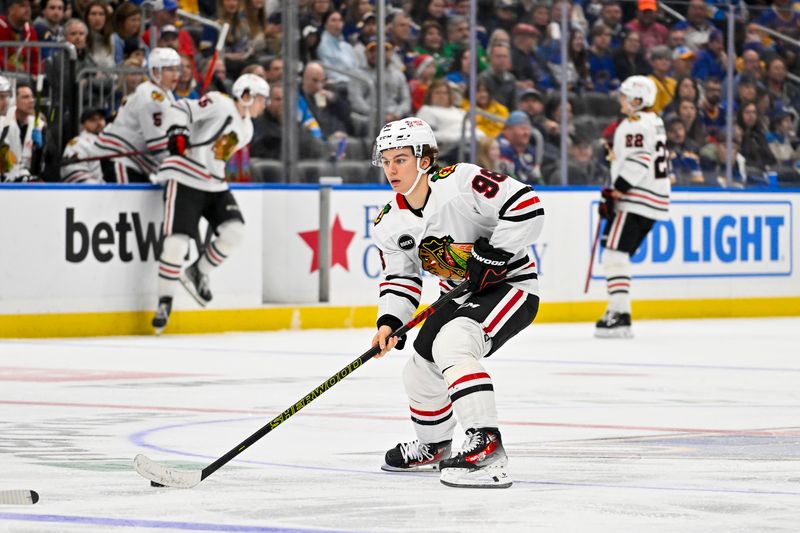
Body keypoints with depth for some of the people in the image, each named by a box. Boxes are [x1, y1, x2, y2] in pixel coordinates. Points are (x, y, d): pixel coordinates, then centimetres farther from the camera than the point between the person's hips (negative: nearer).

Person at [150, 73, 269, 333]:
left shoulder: (246, 129, 17)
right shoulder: (219, 104, -9)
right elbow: (182, 109, -17)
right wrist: (178, 132, -30)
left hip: (214, 185, 8)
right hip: (184, 179, -8)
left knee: (234, 231, -11)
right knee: (176, 242, -14)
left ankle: (197, 273, 11)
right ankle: (164, 303, 0)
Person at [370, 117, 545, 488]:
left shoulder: (462, 182, -25)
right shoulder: (390, 224, -2)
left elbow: (527, 208, -28)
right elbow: (400, 278, 7)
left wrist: (489, 256, -26)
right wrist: (389, 322, -11)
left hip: (511, 285, -9)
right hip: (461, 295, 9)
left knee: (451, 343, -31)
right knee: (420, 370, 14)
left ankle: (486, 447, -37)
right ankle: (433, 449, 44)